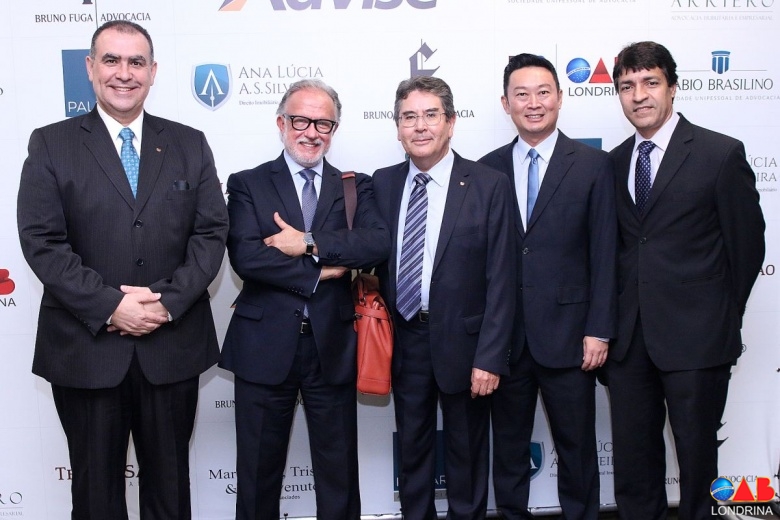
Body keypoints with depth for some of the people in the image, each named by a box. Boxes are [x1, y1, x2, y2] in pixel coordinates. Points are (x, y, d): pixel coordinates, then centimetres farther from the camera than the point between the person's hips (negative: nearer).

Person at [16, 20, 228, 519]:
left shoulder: (189, 144, 6)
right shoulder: (52, 145, 1)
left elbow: (212, 232, 0)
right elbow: (42, 241, -7)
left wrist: (168, 301, -13)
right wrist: (109, 306, -16)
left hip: (173, 346, 1)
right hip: (85, 347, -1)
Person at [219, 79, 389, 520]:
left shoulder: (356, 188, 7)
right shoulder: (248, 185, 2)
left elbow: (379, 243, -12)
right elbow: (246, 256, -14)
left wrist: (309, 244, -19)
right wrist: (320, 272, -14)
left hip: (334, 346, 2)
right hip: (265, 346, -1)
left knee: (339, 474, 13)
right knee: (259, 472, 12)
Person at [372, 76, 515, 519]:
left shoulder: (489, 185, -9)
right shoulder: (383, 184, 2)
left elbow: (501, 279, -11)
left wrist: (490, 356, -14)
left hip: (461, 341, -3)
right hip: (403, 340, 3)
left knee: (466, 451, 15)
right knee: (412, 449, 17)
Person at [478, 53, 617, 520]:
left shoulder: (593, 165, -1)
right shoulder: (487, 169, 5)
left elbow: (604, 254, -3)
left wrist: (599, 329, -7)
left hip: (567, 335, -2)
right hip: (505, 336, 2)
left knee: (577, 448, 11)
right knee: (508, 449, 15)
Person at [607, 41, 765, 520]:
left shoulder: (721, 154, -6)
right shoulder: (616, 162, 9)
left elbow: (747, 243, -2)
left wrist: (721, 317, 3)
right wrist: (615, 322, 8)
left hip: (696, 337, -4)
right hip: (630, 337, 5)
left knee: (696, 451, 9)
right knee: (633, 455, 12)